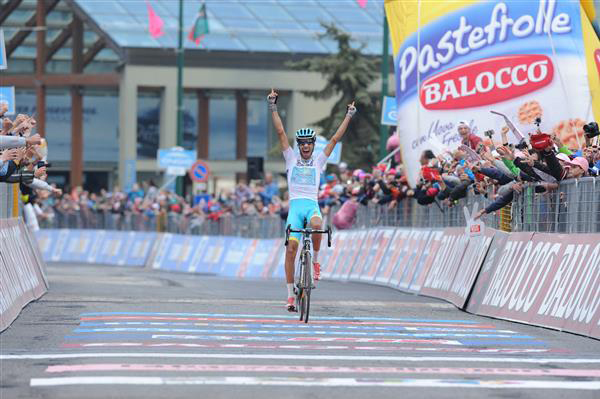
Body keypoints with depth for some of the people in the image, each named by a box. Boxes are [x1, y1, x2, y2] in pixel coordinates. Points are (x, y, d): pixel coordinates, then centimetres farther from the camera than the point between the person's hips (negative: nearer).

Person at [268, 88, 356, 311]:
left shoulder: (318, 161, 15)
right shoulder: (291, 159, 14)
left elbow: (335, 138, 14)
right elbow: (281, 133, 8)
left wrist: (349, 115, 12)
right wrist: (273, 107, 3)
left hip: (312, 204, 0)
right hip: (295, 205, 0)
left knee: (316, 225, -37)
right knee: (291, 248, -12)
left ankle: (315, 260, -11)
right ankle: (290, 295, -7)